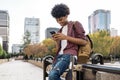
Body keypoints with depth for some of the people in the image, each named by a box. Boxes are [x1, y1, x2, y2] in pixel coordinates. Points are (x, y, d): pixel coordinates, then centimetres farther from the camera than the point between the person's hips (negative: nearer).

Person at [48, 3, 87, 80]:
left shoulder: (75, 24, 9)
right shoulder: (61, 30, 28)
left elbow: (83, 42, -1)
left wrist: (66, 37, -7)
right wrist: (57, 40, 6)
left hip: (69, 55, -7)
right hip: (59, 55, 7)